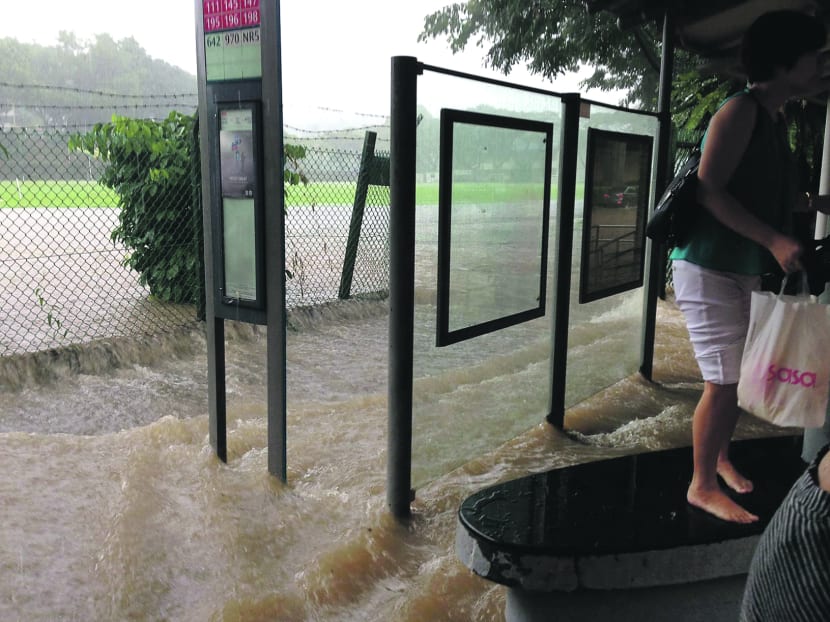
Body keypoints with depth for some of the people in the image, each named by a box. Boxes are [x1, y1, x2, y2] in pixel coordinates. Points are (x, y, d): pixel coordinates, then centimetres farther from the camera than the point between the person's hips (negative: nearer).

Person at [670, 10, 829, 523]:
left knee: (738, 376, 16)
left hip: (747, 269, 9)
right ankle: (703, 486, 10)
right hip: (709, 267, -9)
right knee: (725, 381, -6)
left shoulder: (776, 120, 14)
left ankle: (720, 457, 35)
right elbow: (710, 191, -22)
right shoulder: (741, 111, -13)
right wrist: (775, 240, -26)